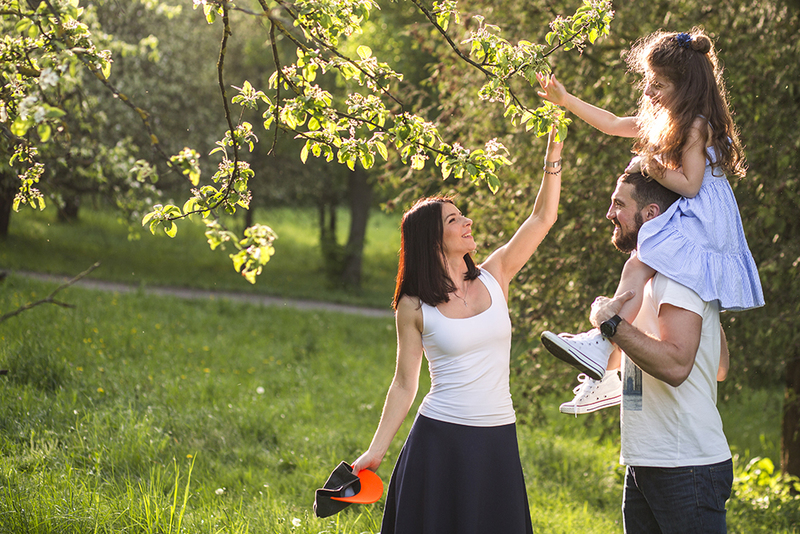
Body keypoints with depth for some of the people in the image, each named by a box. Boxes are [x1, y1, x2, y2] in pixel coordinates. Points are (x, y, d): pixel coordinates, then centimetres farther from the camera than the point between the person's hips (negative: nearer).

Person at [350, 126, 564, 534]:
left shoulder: (493, 277, 5)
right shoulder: (414, 307, -3)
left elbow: (542, 218, 2)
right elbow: (404, 385, 1)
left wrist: (554, 146, -4)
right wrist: (375, 451, -5)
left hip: (497, 440, 3)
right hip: (439, 439, -3)